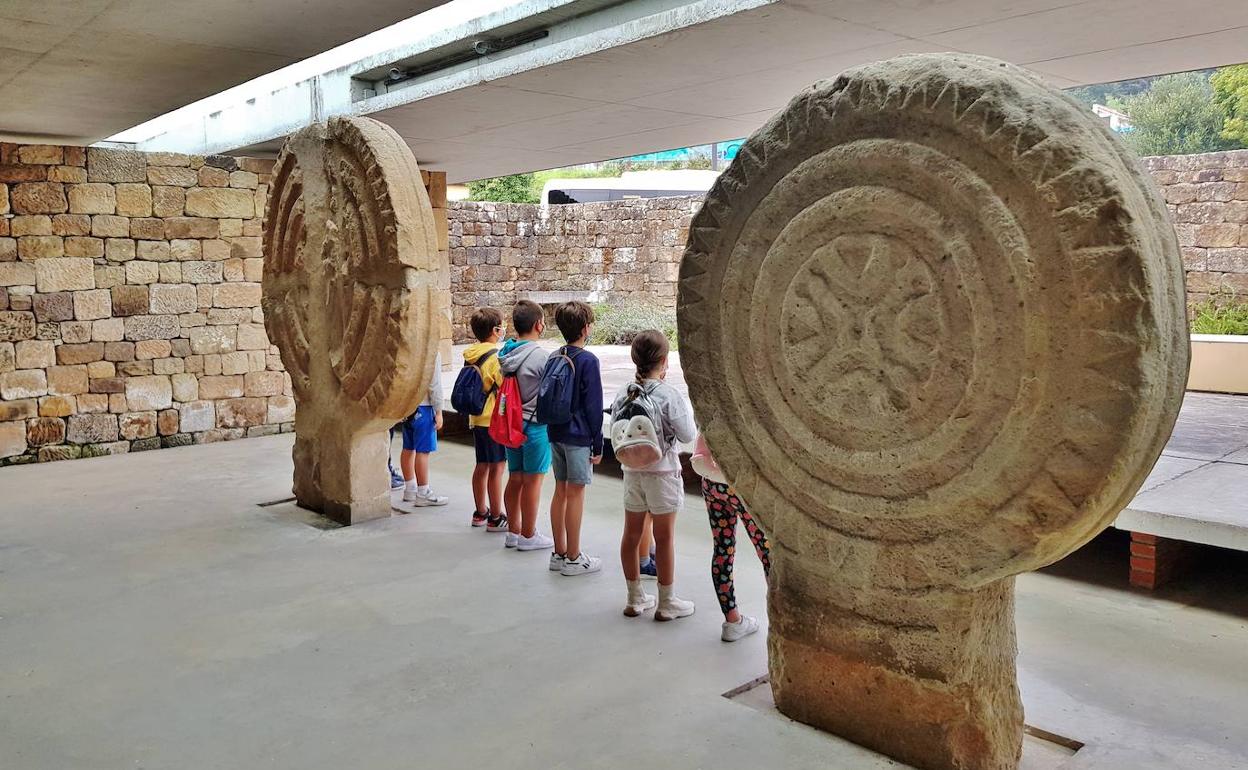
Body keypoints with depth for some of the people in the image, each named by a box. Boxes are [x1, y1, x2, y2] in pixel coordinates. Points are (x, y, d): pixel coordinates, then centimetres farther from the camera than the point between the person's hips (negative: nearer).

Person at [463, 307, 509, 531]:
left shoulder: (471, 356, 6)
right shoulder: (495, 357, -18)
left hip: (477, 418, 8)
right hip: (495, 420, -8)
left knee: (482, 466, 16)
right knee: (497, 468, -1)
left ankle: (480, 512, 26)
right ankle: (495, 518, 5)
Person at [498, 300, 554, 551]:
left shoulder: (504, 355, 3)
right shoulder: (541, 357, -18)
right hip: (535, 424, -7)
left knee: (515, 478, 15)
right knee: (532, 481, 3)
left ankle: (513, 531, 26)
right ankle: (528, 536, 13)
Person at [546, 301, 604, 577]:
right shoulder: (588, 360, -13)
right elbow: (593, 405, -14)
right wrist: (598, 443, -8)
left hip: (556, 433, 7)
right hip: (578, 436, -7)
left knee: (561, 491, 13)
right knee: (575, 494, -1)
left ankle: (559, 553, 21)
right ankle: (573, 559, 6)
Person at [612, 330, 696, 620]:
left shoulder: (624, 393, -3)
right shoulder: (669, 395, -17)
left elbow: (616, 431, 3)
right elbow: (688, 435, -11)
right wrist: (687, 409, 4)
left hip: (632, 471, 5)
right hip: (662, 473, -5)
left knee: (631, 534, 12)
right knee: (664, 538, 5)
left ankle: (635, 598, 25)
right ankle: (667, 603, 16)